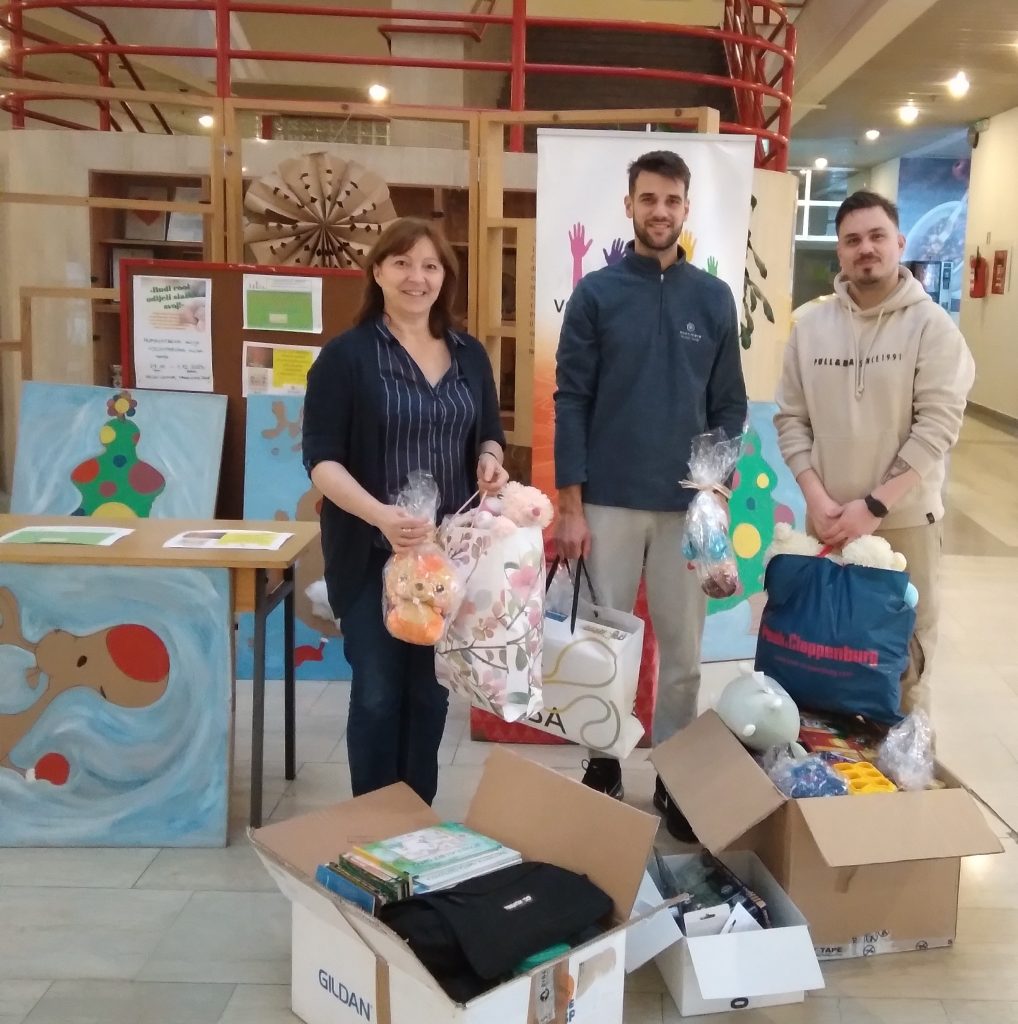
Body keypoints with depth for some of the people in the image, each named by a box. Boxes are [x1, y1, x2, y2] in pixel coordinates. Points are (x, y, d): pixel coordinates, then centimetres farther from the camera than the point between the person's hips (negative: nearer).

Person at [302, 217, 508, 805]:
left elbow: (490, 433, 18)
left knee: (431, 690, 12)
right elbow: (321, 458, -12)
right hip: (373, 554, -4)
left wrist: (490, 460, -7)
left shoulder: (470, 355, 8)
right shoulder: (346, 355, -7)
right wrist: (380, 515, -29)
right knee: (378, 691, 3)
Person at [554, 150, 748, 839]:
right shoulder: (595, 294, -1)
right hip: (609, 502, -1)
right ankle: (603, 768, 26)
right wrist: (571, 505, -8)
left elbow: (729, 406, 7)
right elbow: (571, 402, -3)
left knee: (683, 651, 9)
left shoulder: (715, 298, 5)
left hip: (688, 505, 2)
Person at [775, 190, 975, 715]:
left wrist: (874, 505, -19)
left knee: (904, 652, 8)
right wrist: (816, 497, -10)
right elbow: (790, 418, 2)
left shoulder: (932, 325, -7)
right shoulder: (811, 327, 2)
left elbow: (937, 426, -14)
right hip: (827, 518, 3)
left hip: (904, 519, -3)